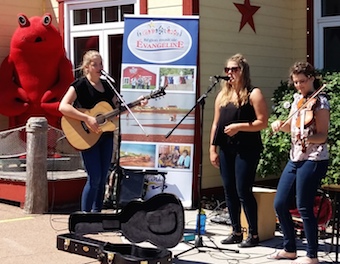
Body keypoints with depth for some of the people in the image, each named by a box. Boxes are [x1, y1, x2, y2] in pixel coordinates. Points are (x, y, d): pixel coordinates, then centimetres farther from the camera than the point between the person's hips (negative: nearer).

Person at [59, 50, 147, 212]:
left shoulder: (107, 85, 12)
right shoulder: (80, 85, -8)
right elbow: (63, 107, -21)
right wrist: (87, 119, -27)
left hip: (106, 135, 7)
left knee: (102, 178, 9)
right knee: (94, 178, -11)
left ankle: (96, 213, 19)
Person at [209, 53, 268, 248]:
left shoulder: (253, 94, -4)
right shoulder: (222, 95, 15)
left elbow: (263, 122, -10)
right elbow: (216, 124, 16)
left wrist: (239, 126, -18)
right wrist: (213, 149, 10)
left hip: (247, 150, -6)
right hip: (226, 149, 7)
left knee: (243, 191, -7)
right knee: (230, 191, 8)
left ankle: (254, 235, 4)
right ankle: (236, 232, 18)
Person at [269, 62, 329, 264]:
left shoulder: (320, 101, -10)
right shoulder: (297, 100, 12)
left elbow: (322, 136, -15)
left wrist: (307, 139, -35)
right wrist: (280, 124, -4)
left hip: (313, 160, -8)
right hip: (295, 159, 8)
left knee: (304, 207, -6)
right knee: (280, 204, 9)